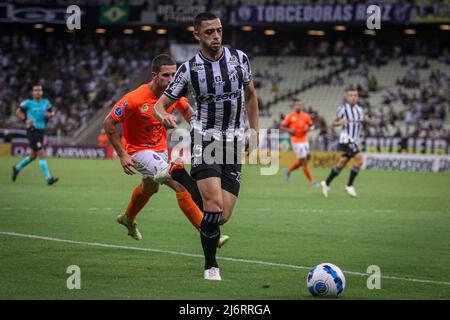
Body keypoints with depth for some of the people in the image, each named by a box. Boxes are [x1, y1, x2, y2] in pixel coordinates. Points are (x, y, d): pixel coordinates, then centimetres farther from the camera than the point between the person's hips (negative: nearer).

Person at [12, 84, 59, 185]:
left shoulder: (45, 103, 7)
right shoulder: (28, 103, -5)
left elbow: (52, 112, 20)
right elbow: (18, 111, 6)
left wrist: (50, 114, -5)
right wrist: (25, 120, -9)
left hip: (41, 131, 6)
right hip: (32, 131, -6)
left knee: (33, 155, 17)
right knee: (42, 154, -13)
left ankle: (17, 168, 39)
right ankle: (48, 178, -13)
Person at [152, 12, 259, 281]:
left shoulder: (239, 58, 3)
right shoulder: (189, 69, -4)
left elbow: (250, 95, 19)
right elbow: (160, 104, 0)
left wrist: (255, 133, 15)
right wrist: (163, 115, -24)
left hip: (234, 144, 3)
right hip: (205, 139, -3)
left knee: (223, 216, -4)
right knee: (215, 204, -22)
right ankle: (211, 266, -5)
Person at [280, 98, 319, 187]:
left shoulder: (306, 116, 6)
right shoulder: (290, 116, -5)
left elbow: (311, 125, 15)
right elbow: (281, 127, -1)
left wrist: (308, 128, -7)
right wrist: (289, 130, -19)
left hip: (304, 140, 6)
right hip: (296, 141, -6)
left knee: (303, 160, 11)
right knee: (304, 161, -7)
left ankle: (289, 171, 36)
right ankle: (310, 181, -1)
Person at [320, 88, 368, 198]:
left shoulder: (359, 109, 12)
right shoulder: (343, 108, -7)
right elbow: (334, 123, -1)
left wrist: (365, 120, 2)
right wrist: (340, 122, -22)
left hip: (354, 142, 7)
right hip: (346, 139, -7)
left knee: (342, 163, 10)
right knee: (359, 160, -17)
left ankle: (326, 183, 23)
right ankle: (349, 185, -7)